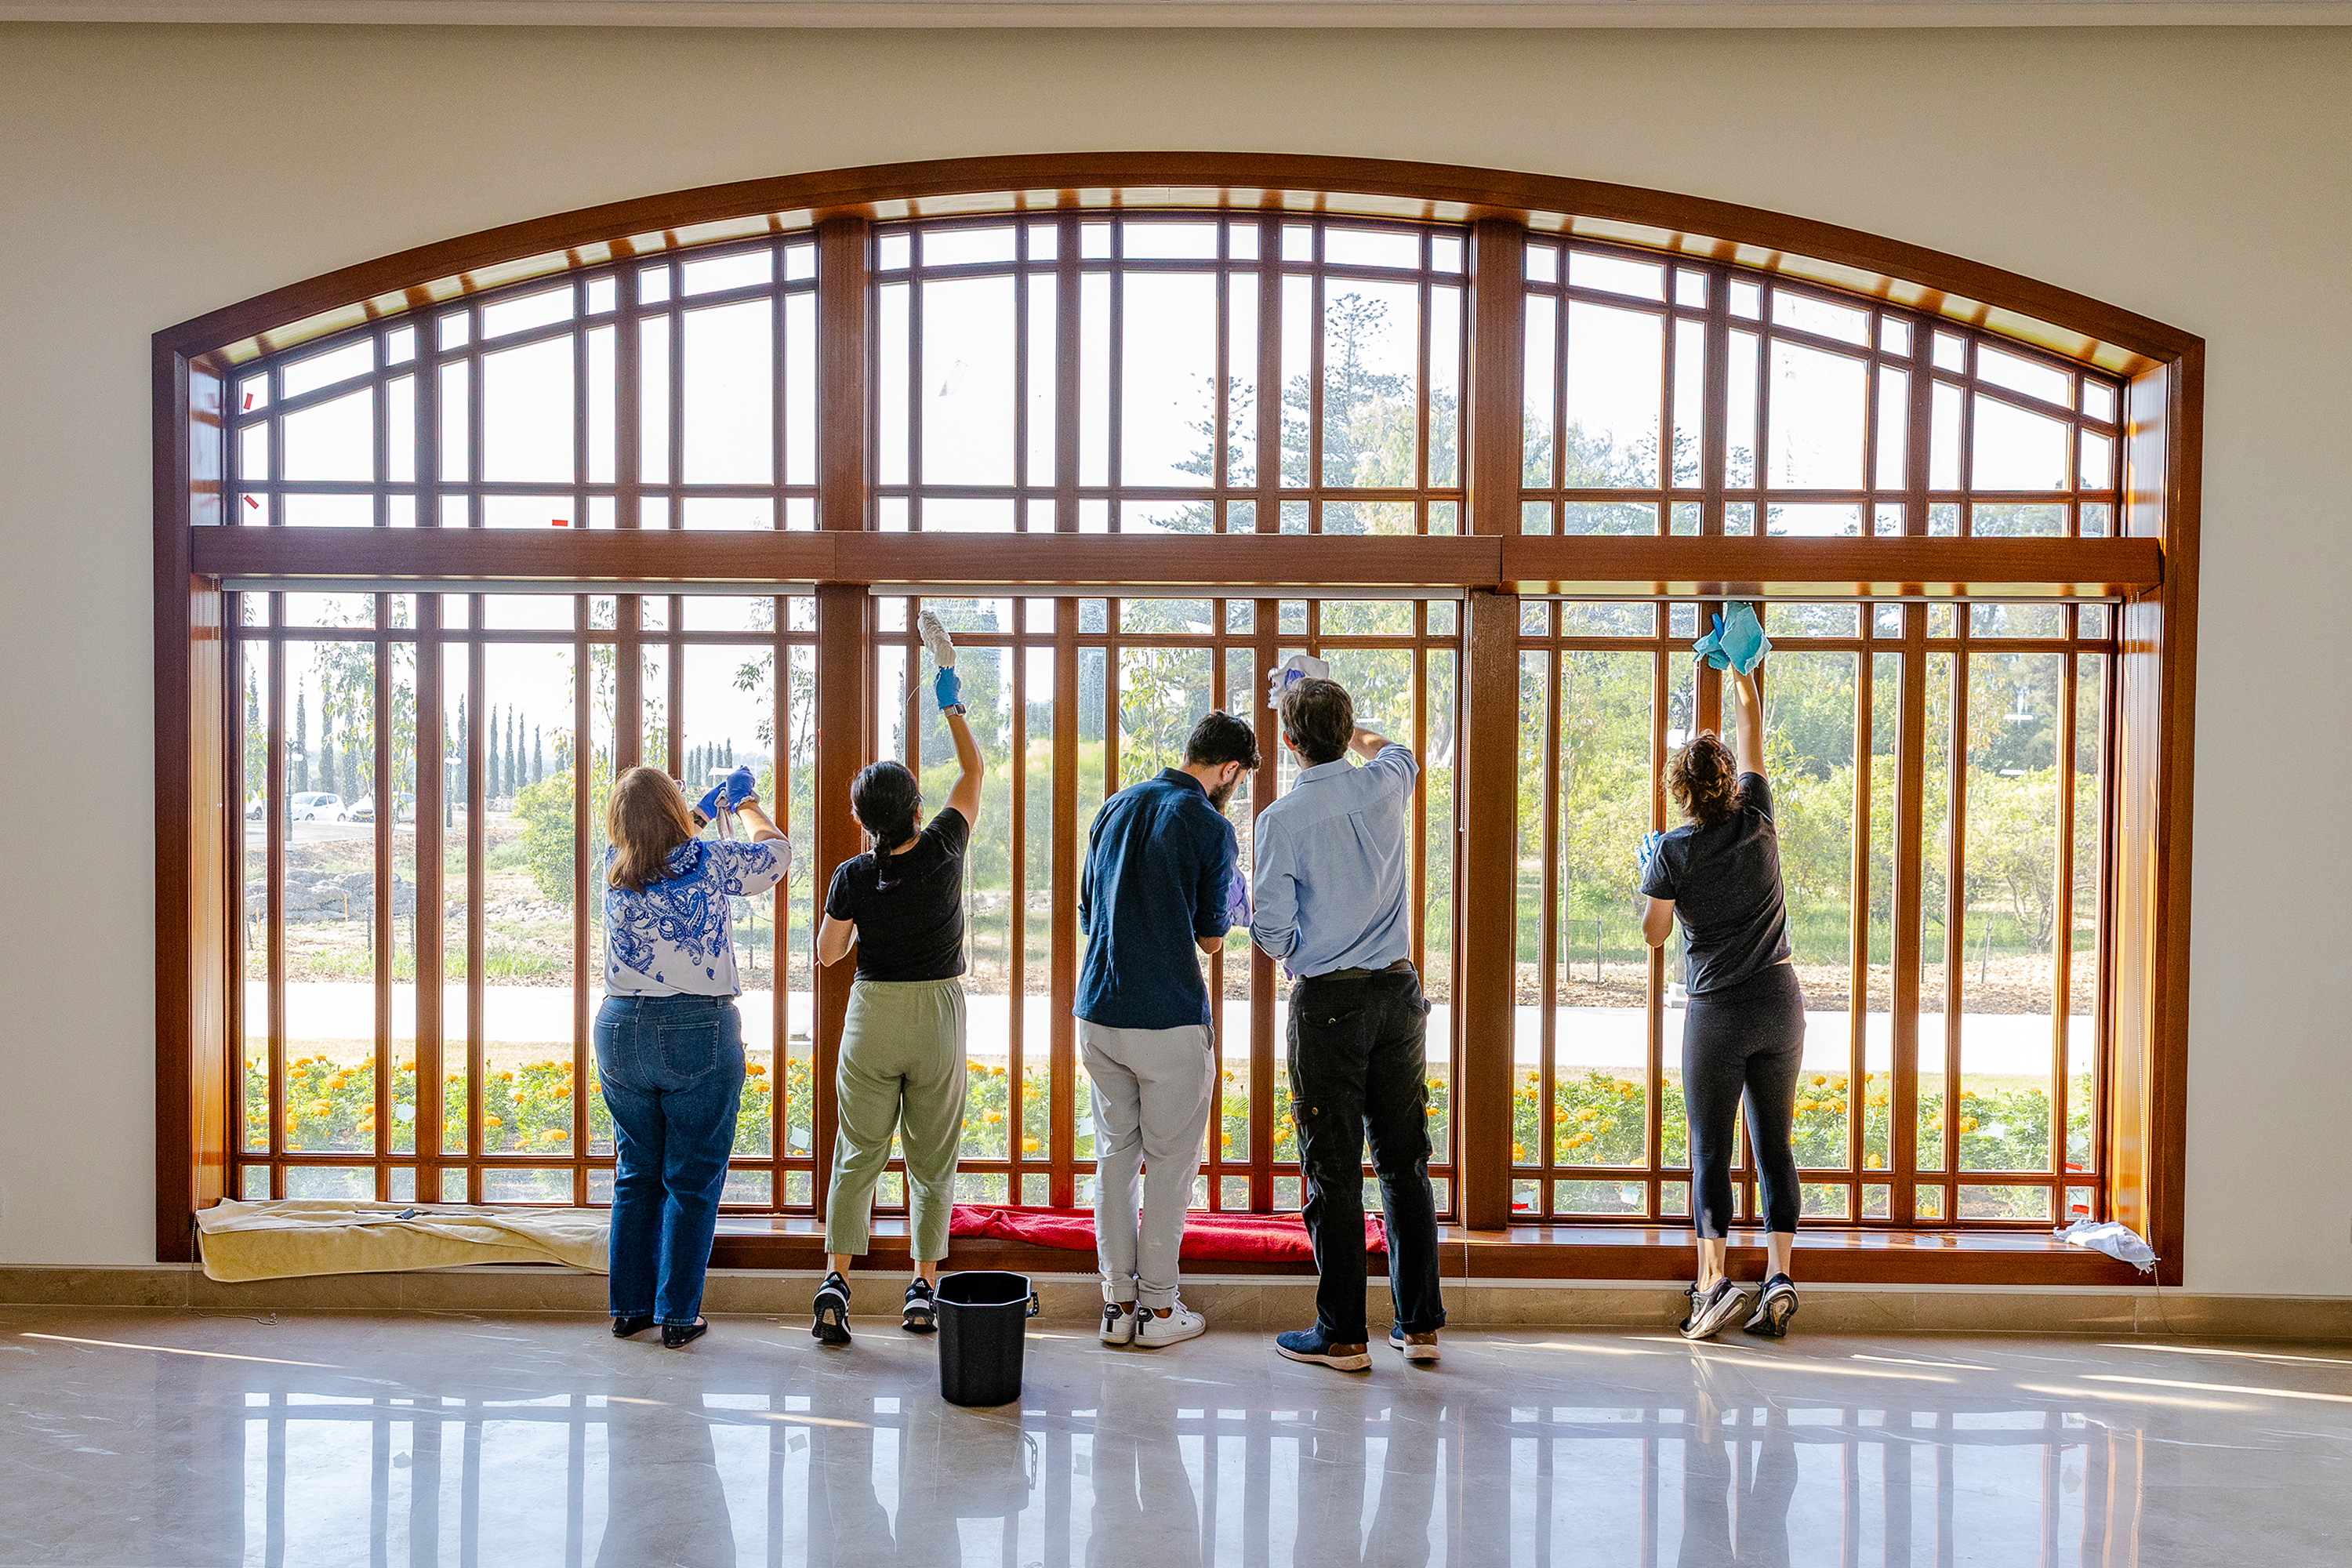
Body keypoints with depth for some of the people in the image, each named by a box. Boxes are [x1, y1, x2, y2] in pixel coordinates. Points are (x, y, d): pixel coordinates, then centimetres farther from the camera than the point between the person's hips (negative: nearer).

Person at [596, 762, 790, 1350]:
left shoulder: (613, 869, 2)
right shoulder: (713, 862, -9)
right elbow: (776, 852, 10)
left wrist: (712, 805, 35)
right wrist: (750, 808, 27)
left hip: (621, 1031, 4)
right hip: (700, 1035, -4)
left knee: (636, 1175, 15)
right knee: (693, 1181, 4)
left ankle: (628, 1308, 20)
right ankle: (678, 1316, 7)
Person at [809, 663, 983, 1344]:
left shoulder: (853, 877, -10)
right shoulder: (944, 851, -11)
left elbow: (828, 952, 1)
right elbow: (973, 773, 4)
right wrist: (952, 707, 14)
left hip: (873, 1013, 0)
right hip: (939, 1012, 0)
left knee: (858, 1154, 9)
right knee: (932, 1159, 10)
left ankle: (836, 1276, -3)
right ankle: (924, 1287, 12)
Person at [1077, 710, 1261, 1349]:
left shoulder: (1115, 808, 10)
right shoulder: (1210, 827, -9)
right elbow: (1211, 937, 0)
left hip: (1098, 1009, 6)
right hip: (1169, 1017, -6)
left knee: (1114, 1154, 13)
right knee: (1170, 1160, 6)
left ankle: (1117, 1303, 17)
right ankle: (1158, 1307, 13)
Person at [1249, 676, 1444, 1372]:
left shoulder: (1283, 819, -11)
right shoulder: (1384, 787, 2)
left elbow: (1272, 930, -11)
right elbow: (1397, 750, 29)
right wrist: (1348, 729, 45)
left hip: (1328, 1001, -4)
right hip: (1398, 989, 5)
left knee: (1334, 1170, 2)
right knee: (1405, 1161, 11)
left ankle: (1342, 1335, 9)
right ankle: (1420, 1323, 17)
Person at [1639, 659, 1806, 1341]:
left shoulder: (1674, 850, -10)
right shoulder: (1757, 820, -2)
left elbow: (1654, 933, -1)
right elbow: (1753, 731, 12)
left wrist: (1650, 869, 13)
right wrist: (1741, 669, 22)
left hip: (1717, 1011, -3)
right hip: (1781, 1003, 3)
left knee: (1710, 1149, 1)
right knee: (1774, 1143, 8)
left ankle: (1714, 1279, -6)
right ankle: (1778, 1274, 5)